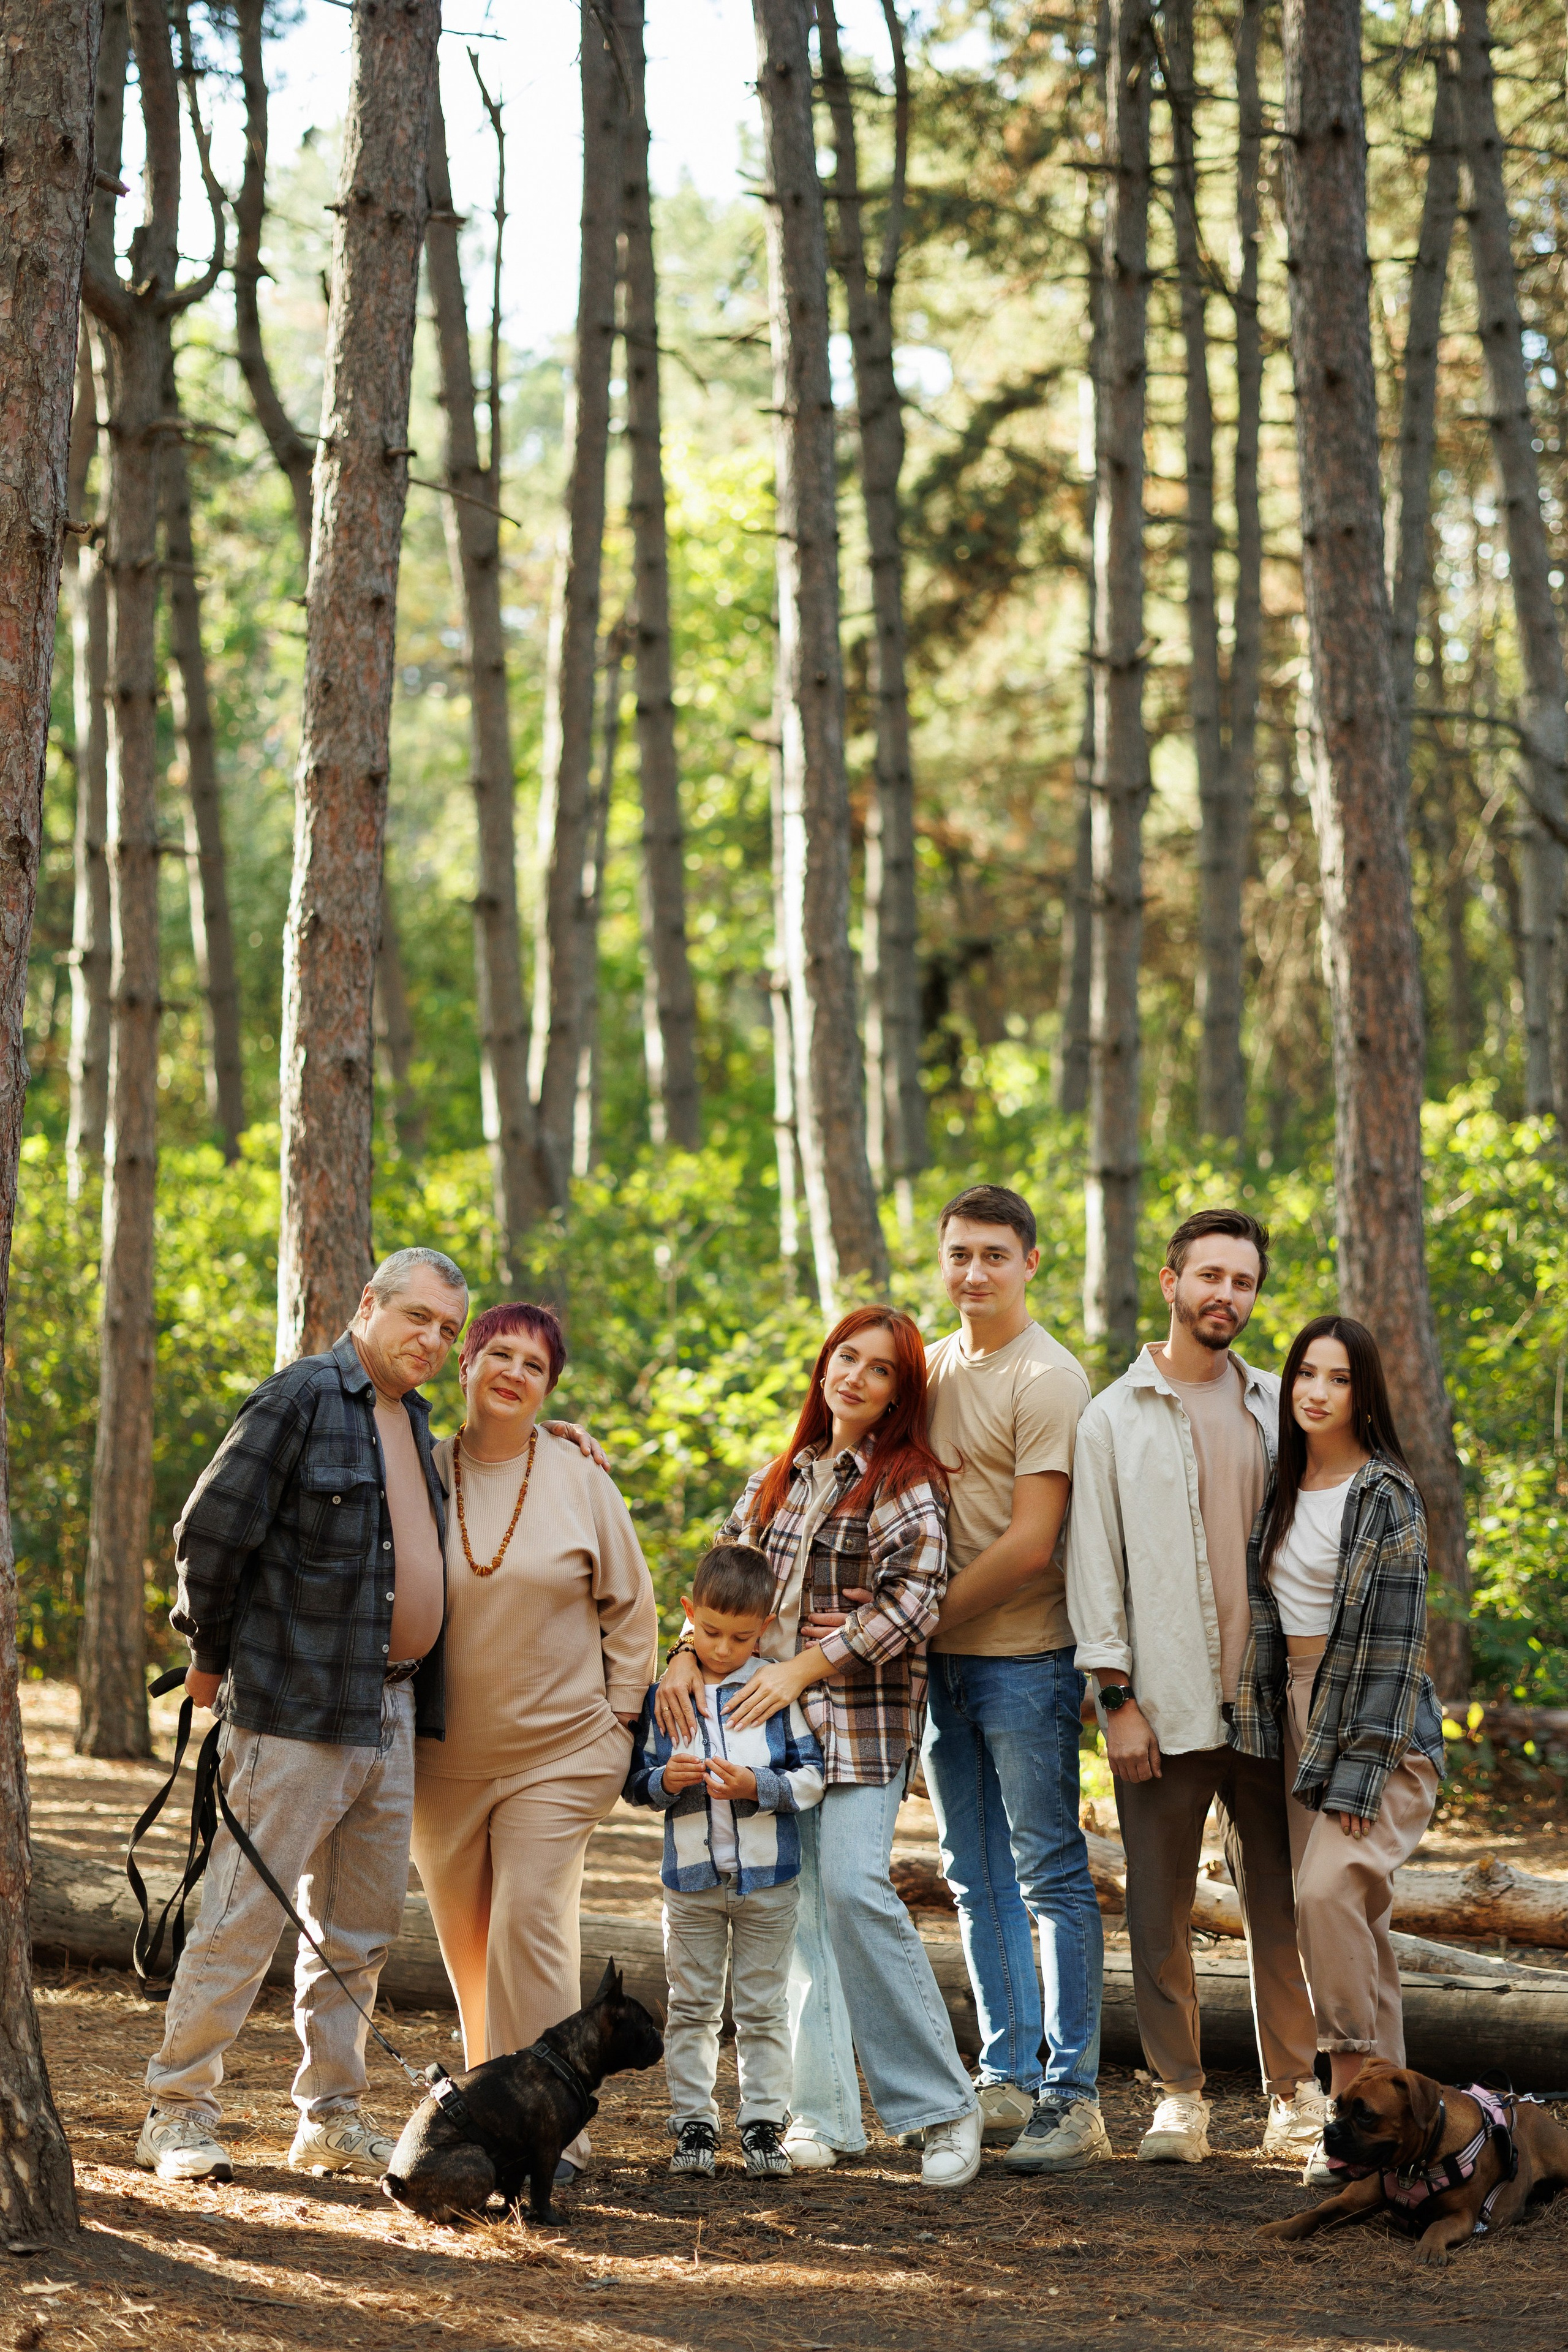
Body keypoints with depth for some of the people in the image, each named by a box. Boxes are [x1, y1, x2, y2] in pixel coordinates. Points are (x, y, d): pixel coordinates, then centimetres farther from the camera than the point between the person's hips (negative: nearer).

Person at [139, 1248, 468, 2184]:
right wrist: (212, 1659, -2)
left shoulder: (415, 1421, 16)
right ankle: (180, 2115, 0)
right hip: (298, 1711, -8)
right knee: (246, 1915, -7)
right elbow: (212, 1530, -10)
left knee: (362, 1929, 12)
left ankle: (334, 2117, 21)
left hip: (393, 1718, 8)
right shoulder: (303, 1396, -10)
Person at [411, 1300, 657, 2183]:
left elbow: (631, 1606, 7)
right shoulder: (424, 1473, 0)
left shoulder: (578, 1477, -2)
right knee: (465, 1937, 8)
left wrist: (619, 1720, 3)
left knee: (530, 1925, -12)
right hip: (445, 1756, 2)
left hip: (558, 1747, -2)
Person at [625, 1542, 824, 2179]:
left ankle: (764, 2123, 12)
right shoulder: (664, 1694, 2)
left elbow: (812, 1775, -3)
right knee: (691, 2007, 6)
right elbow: (634, 1782, 7)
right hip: (691, 1878, 2)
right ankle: (693, 2125, 13)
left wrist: (758, 1787, -18)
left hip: (767, 1878, -1)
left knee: (763, 2008, 5)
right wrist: (666, 1781, -14)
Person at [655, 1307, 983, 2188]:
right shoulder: (778, 1479, 18)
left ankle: (944, 2104, -9)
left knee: (855, 1888, -18)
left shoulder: (907, 1484, -1)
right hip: (771, 1718, 6)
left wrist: (801, 1668, -15)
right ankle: (824, 2114, 8)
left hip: (864, 1717, -6)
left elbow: (912, 1600, -11)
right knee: (797, 1902, 2)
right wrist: (689, 1656, -3)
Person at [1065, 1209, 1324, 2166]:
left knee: (1282, 1905, 4)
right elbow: (1095, 1566, 0)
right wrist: (1119, 1699, -6)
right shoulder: (1115, 1418, 2)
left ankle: (1295, 2092, 14)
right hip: (1165, 1705, -2)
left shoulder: (1277, 1406, 11)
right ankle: (1180, 2096, 11)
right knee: (1160, 1910, 1)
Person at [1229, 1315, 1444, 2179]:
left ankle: (1357, 2087, -16)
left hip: (1376, 1723, -7)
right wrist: (1258, 1733, 6)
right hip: (1296, 1712, 7)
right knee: (1349, 1915, 5)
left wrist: (1359, 1772, -18)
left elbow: (1393, 1639, -14)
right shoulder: (1282, 1486, 11)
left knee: (1330, 1888, -23)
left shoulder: (1387, 1497, -10)